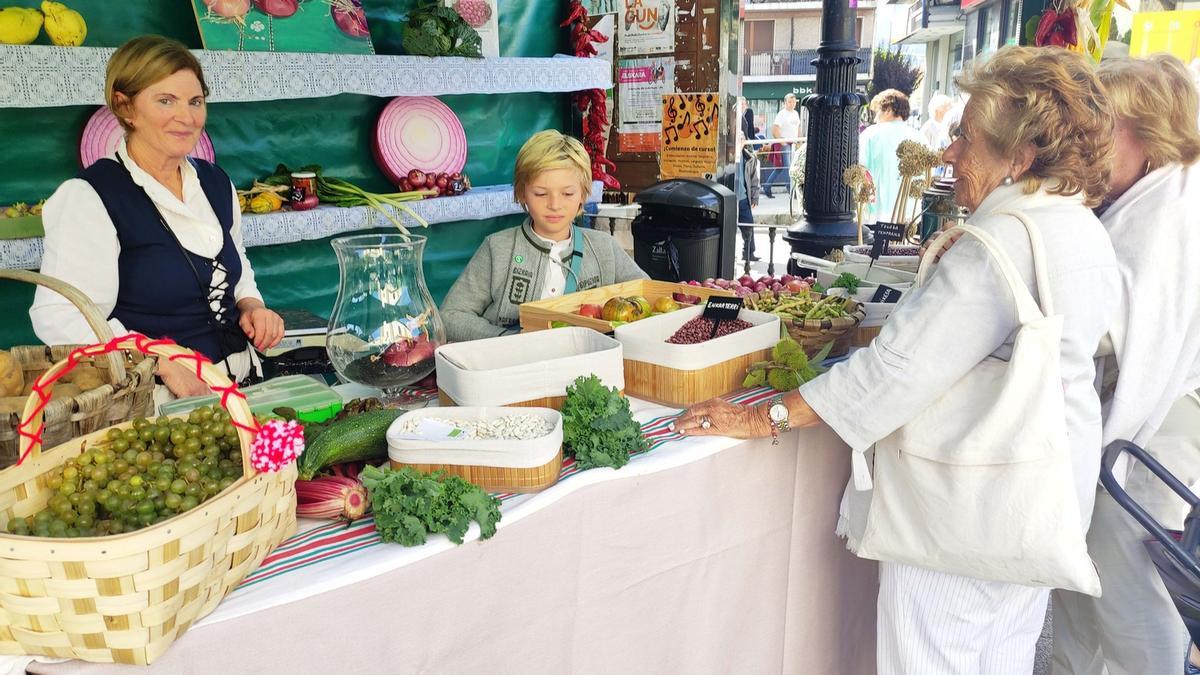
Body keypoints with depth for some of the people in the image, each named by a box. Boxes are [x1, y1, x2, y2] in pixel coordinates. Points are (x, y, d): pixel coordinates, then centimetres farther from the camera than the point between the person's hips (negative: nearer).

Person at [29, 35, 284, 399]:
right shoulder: (89, 197, -9)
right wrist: (165, 364, -24)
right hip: (155, 399, -5)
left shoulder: (216, 182, 11)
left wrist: (251, 306, 4)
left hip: (240, 383, 6)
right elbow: (60, 318, -17)